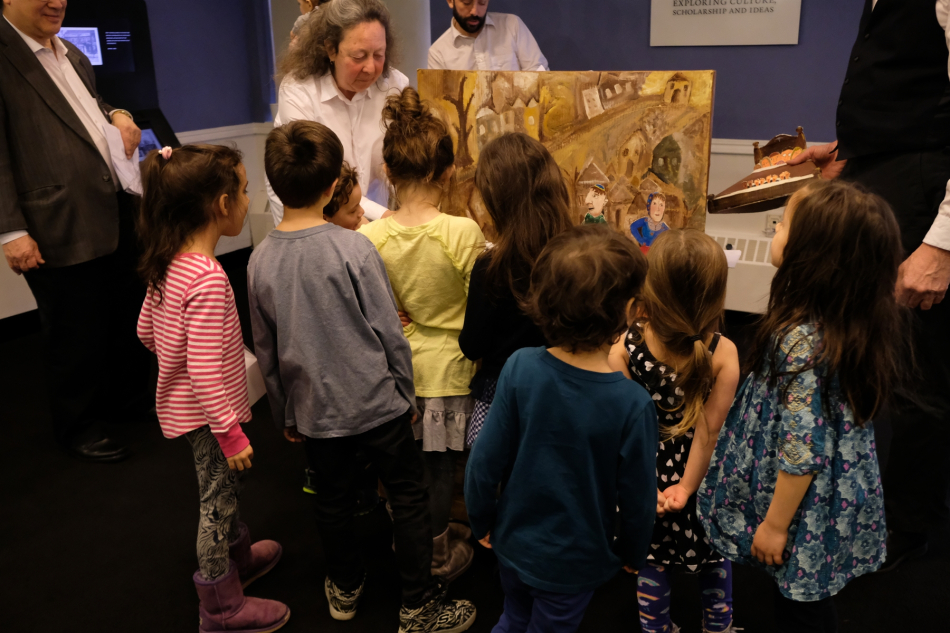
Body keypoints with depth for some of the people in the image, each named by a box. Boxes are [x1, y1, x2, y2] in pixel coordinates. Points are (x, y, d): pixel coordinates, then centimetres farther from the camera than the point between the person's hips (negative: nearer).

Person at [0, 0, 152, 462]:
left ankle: (130, 398, 41)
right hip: (63, 231, -8)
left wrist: (118, 115, 7)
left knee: (128, 316, 21)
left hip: (118, 216, 8)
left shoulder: (72, 55, 14)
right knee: (76, 337, 7)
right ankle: (79, 428, 27)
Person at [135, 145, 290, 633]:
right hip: (206, 415, -9)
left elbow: (147, 330, 9)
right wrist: (231, 432, -23)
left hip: (180, 404, 9)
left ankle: (240, 556, 50)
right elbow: (205, 372, -30)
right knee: (217, 501, 8)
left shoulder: (169, 262, -2)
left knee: (224, 489, 27)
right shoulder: (208, 279, -31)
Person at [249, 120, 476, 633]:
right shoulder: (354, 249, -17)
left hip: (314, 411, 4)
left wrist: (285, 414, 17)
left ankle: (345, 589, 42)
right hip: (376, 402, -4)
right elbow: (389, 333, -13)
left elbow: (267, 351, 4)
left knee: (333, 500, 21)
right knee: (409, 495, 12)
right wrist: (405, 394, 2)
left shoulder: (260, 260, -5)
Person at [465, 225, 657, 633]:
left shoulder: (520, 368, -22)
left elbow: (484, 463, -15)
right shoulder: (632, 405, -28)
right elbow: (637, 497, -15)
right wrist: (633, 553, 6)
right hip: (573, 562, -2)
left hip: (513, 542, 2)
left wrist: (483, 522, 4)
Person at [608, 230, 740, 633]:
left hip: (650, 471, 1)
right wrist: (687, 486, -9)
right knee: (714, 557, 25)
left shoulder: (625, 345, -22)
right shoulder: (723, 353, -23)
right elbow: (709, 431, -19)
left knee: (652, 559, 22)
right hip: (704, 479, 0)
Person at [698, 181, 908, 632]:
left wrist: (775, 524, -16)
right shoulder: (865, 322, -7)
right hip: (843, 495, 8)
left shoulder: (802, 341, -32)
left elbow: (803, 450, -27)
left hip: (808, 511, -8)